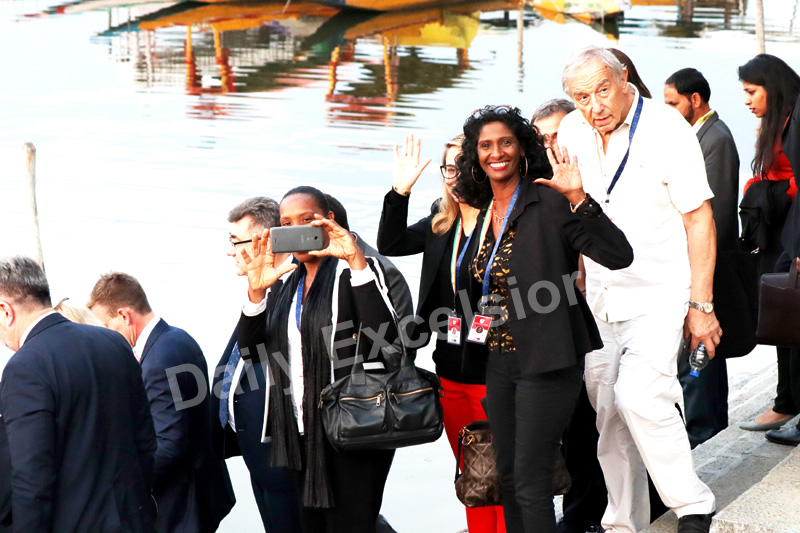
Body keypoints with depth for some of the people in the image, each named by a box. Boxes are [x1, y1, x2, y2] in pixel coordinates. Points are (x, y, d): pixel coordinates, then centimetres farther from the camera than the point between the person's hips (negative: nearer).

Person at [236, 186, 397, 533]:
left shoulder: (355, 271, -3)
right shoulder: (284, 285, 15)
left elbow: (384, 334, -20)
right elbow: (251, 351, 4)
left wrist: (356, 263, -25)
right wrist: (257, 292, -12)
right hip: (302, 435, 6)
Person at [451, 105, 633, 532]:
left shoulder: (548, 203, -13)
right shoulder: (485, 210, 10)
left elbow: (619, 255, -23)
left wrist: (577, 198, -31)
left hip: (544, 362, -8)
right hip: (500, 360, 8)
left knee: (530, 483, -8)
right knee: (508, 477, 15)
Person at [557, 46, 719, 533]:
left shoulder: (667, 130, -13)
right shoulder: (572, 133, 2)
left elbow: (700, 219, -10)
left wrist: (701, 304, -13)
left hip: (659, 293, -6)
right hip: (600, 299, 6)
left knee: (639, 394, -23)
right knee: (608, 411, 7)